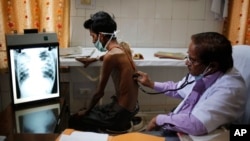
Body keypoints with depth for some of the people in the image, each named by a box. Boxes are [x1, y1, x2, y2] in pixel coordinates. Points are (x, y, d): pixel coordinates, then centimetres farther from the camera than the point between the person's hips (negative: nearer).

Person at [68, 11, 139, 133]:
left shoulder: (110, 56, -23)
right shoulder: (124, 47, 2)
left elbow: (99, 92, -15)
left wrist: (86, 111, 0)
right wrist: (93, 60, 29)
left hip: (121, 112, -8)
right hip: (133, 107, 8)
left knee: (74, 120, 5)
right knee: (95, 109, 28)